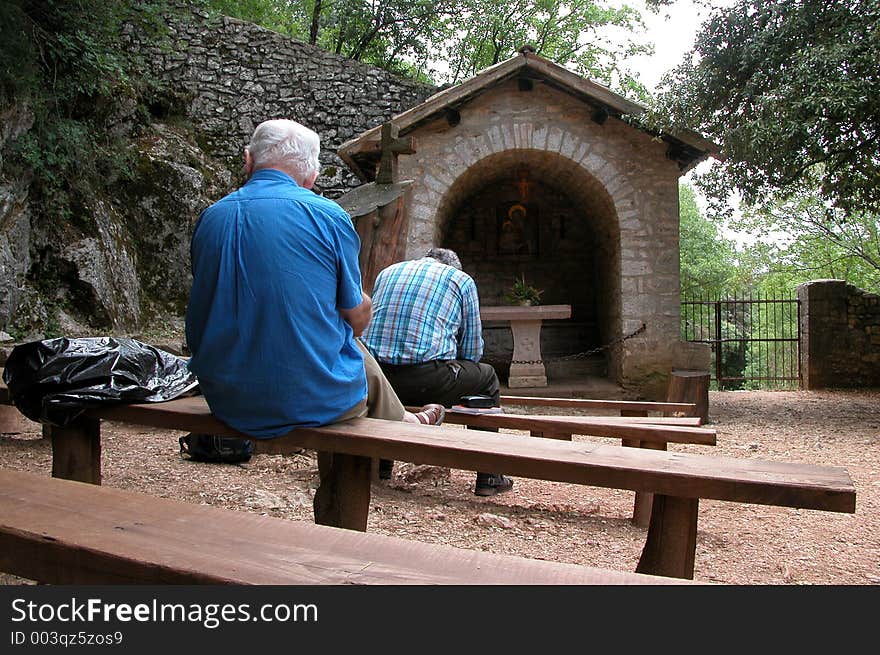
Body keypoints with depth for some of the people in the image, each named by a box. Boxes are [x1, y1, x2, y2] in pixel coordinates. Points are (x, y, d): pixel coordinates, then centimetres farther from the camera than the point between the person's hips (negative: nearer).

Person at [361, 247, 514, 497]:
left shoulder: (387, 272, 24)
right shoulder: (462, 280, 13)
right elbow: (472, 350, 11)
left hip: (372, 375, 5)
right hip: (426, 378, -4)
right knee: (487, 378, 22)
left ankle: (382, 464, 45)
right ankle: (488, 477, 22)